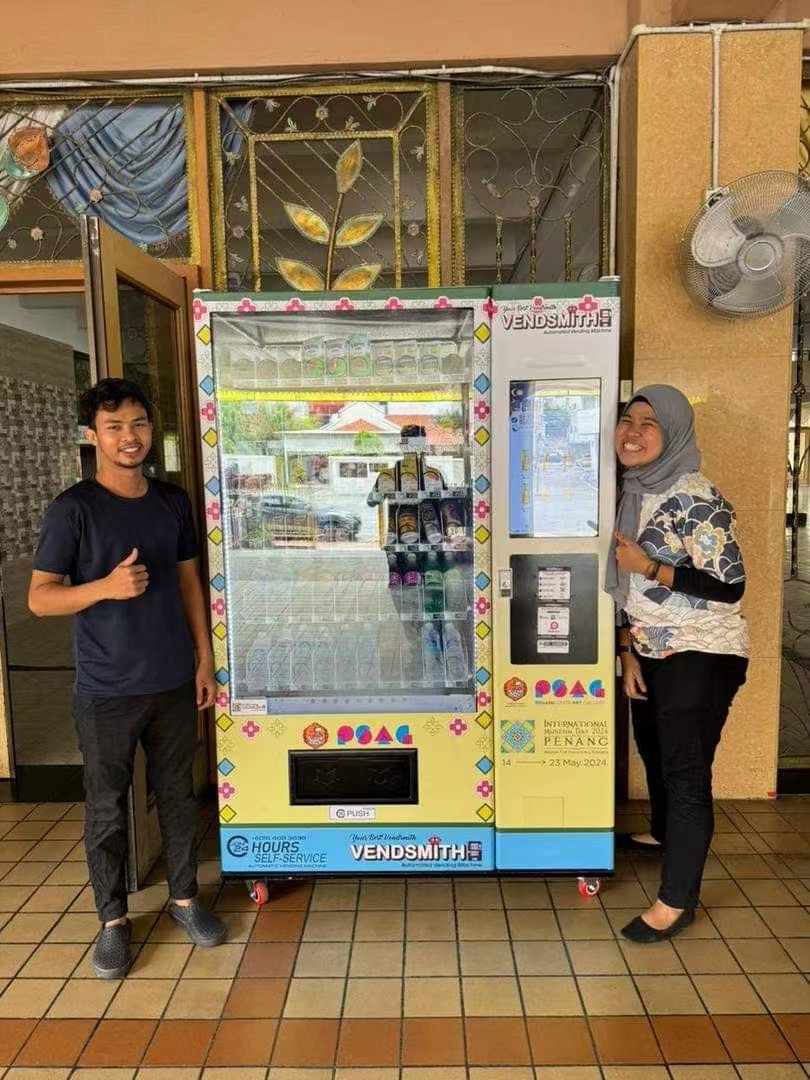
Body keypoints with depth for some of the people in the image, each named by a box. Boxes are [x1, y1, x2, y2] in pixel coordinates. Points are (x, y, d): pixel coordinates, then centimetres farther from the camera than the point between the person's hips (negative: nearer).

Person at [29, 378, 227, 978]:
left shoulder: (173, 501, 4)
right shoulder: (74, 509, -9)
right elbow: (40, 597, -7)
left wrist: (204, 658, 7)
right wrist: (107, 586, -25)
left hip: (174, 682, 4)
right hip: (106, 690, -3)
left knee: (179, 795, 15)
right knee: (107, 807, 11)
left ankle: (185, 897, 35)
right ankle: (113, 918, 31)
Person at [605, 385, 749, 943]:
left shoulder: (696, 498, -18)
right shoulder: (634, 494, 6)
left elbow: (730, 585, -21)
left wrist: (649, 566, -23)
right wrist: (629, 652, 6)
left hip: (701, 656, -8)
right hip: (652, 652, 9)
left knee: (686, 771, -2)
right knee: (652, 747, 24)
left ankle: (677, 902, 13)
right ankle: (664, 833, 52)